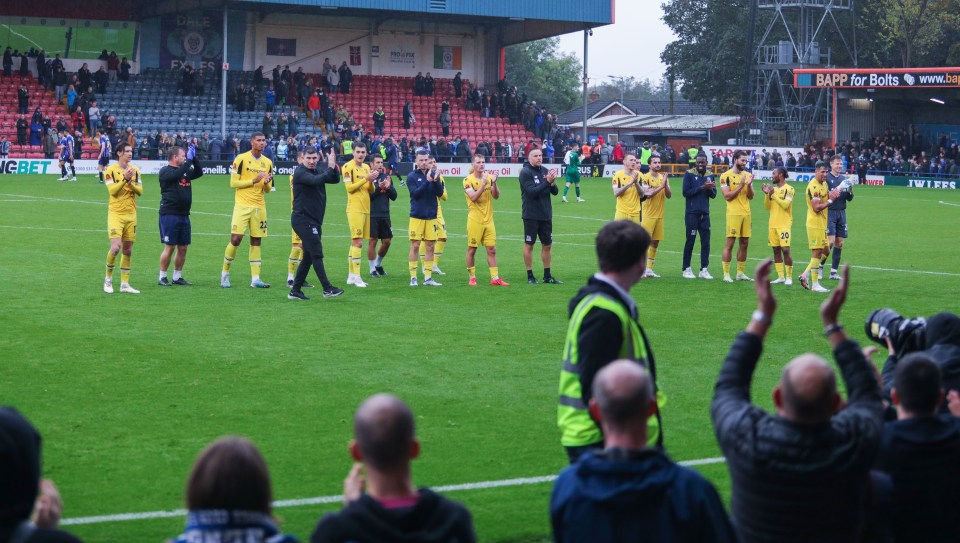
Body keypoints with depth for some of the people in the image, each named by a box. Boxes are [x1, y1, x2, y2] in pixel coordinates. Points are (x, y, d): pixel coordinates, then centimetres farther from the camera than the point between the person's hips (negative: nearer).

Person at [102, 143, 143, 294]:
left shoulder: (135, 170, 9)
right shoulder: (111, 170, -4)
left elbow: (140, 191, 2)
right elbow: (112, 190, -15)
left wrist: (130, 182, -15)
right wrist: (125, 179, -23)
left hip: (131, 214, 5)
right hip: (115, 214, -5)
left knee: (127, 250, 6)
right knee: (115, 247, -16)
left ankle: (124, 284, 14)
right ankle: (108, 279, 5)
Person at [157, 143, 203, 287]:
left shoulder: (185, 170, 16)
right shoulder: (165, 171, -7)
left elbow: (199, 173, 12)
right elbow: (177, 175, -23)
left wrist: (195, 158, 1)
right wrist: (189, 160, -20)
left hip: (184, 215, 7)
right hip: (169, 215, -7)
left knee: (183, 248, 8)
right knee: (169, 247, -6)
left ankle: (177, 277, 18)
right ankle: (162, 277, 5)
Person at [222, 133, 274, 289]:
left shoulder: (268, 162, 11)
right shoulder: (241, 159, -4)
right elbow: (233, 183, -7)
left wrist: (267, 183, -7)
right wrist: (254, 180, -14)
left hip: (259, 206, 5)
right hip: (242, 205, -5)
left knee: (256, 241, 3)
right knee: (236, 239, -11)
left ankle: (255, 279, 4)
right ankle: (225, 273, 7)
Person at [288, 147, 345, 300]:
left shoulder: (317, 171, 14)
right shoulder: (300, 172, -11)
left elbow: (335, 179, 6)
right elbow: (316, 180, -28)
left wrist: (333, 165, -9)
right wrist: (330, 167, -26)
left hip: (314, 221, 9)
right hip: (303, 219, -9)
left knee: (309, 256, 10)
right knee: (317, 254, -10)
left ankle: (295, 290, 15)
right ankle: (327, 289, -8)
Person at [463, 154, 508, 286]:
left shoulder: (489, 177, 7)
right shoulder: (468, 180, -6)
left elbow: (496, 196, 1)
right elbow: (473, 197, -19)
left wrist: (494, 183, -14)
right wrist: (484, 184, -26)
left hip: (488, 219, 4)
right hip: (474, 220, -4)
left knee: (492, 249, 2)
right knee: (472, 249, 2)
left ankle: (495, 278, 4)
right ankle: (472, 277, 12)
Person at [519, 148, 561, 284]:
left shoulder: (544, 170, 8)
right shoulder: (525, 172, -10)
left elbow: (555, 192, 7)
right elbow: (532, 191, -20)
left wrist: (553, 182, -13)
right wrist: (547, 181, -24)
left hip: (546, 215, 6)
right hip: (531, 215, -6)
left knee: (547, 245, 9)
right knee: (529, 245, 2)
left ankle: (547, 276, 17)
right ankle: (530, 276, 8)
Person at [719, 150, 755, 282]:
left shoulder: (747, 175, 12)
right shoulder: (726, 176, -5)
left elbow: (751, 196, 9)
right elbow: (727, 196, -11)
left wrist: (749, 185, -9)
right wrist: (740, 186, -17)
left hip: (746, 213, 6)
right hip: (733, 214, -6)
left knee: (744, 243, 9)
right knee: (729, 244, -6)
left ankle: (741, 273, 17)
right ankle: (726, 274, -2)